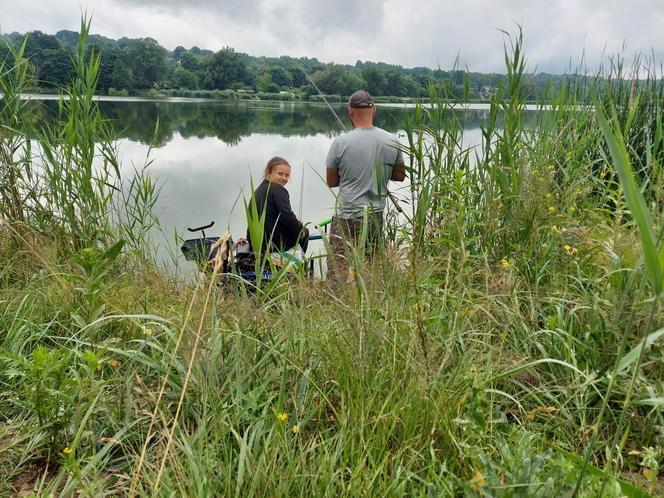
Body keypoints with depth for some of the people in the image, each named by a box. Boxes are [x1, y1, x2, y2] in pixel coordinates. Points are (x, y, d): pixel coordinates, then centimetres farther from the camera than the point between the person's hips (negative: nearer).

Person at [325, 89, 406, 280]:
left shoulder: (340, 143, -11)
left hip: (347, 218, -4)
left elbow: (331, 181, -1)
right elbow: (400, 176, 11)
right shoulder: (392, 141, -1)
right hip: (376, 216, 4)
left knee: (339, 271, -1)